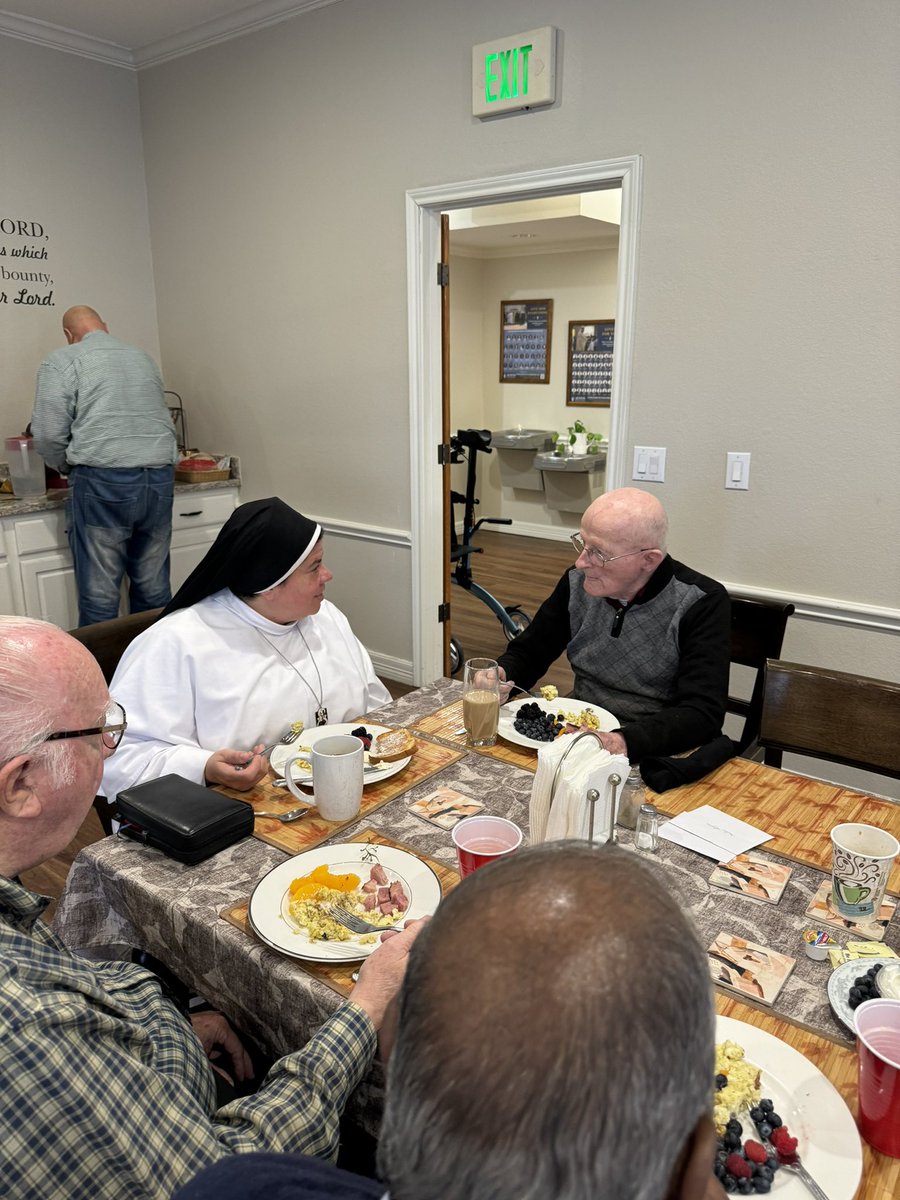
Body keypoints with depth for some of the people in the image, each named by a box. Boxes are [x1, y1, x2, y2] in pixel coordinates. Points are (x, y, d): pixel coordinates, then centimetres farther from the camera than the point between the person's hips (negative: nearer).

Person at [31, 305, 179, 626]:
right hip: (160, 480, 5)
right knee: (153, 590, 11)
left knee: (99, 597, 1)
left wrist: (69, 467, 15)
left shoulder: (62, 361, 3)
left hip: (101, 483, -4)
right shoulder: (143, 357, 18)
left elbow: (47, 435, -3)